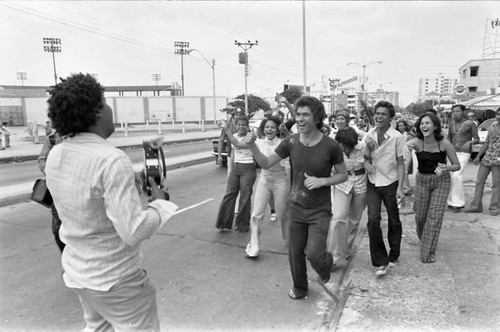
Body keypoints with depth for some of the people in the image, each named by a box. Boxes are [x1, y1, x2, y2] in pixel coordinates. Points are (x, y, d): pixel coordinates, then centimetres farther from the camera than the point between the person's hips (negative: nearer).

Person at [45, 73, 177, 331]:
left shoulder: (55, 156, -3)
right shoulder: (112, 160, -27)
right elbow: (134, 232, -29)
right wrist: (160, 204, -12)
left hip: (77, 271, 8)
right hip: (115, 279, -7)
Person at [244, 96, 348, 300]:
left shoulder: (330, 146, -15)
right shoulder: (291, 142, -8)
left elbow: (343, 175, -3)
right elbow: (266, 163, -1)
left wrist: (322, 180, -20)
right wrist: (252, 146, -18)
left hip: (320, 210, -3)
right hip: (296, 207, 3)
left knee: (313, 253, -12)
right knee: (295, 253, 12)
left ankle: (325, 264, 27)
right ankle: (299, 289, 40)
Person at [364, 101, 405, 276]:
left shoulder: (397, 137, -10)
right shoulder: (369, 135, 0)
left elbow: (400, 163, -6)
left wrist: (400, 188, -12)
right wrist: (366, 162, -13)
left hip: (391, 183, -2)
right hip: (373, 183, 2)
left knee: (394, 221, 10)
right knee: (373, 219, -9)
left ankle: (393, 256, 33)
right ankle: (380, 261, 3)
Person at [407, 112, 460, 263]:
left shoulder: (444, 143, -17)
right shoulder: (416, 142, -16)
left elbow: (457, 165, -7)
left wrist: (445, 168, -29)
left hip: (441, 180, -1)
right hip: (422, 180, 1)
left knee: (435, 216, -2)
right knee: (420, 215, 9)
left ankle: (429, 252, 13)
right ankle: (423, 237, 43)